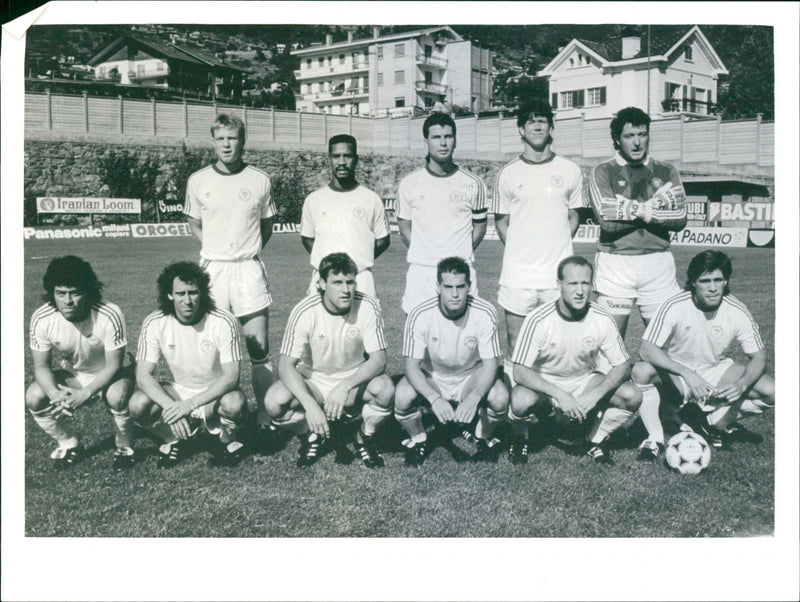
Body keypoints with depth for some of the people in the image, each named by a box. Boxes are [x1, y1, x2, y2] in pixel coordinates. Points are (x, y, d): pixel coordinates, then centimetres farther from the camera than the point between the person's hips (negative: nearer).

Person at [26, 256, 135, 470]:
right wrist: (55, 393, -32)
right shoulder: (41, 319, -21)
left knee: (117, 397, -36)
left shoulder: (110, 316, -31)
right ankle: (70, 445, 6)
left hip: (108, 375, -4)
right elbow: (41, 366, -11)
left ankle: (124, 448, -4)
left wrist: (84, 394, -35)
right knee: (33, 398, -21)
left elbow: (113, 365, -23)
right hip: (72, 375, 4)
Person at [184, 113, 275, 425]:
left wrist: (247, 250, 3)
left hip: (249, 269, -1)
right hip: (212, 269, 1)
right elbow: (194, 224, 15)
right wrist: (216, 251, 5)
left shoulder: (260, 180, 2)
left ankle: (265, 412, 9)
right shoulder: (198, 180, 4)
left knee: (259, 348, -1)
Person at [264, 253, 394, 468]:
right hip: (312, 380, 0)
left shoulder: (367, 307, -18)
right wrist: (310, 405, -37)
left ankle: (364, 438, 1)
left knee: (385, 389, -32)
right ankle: (310, 435, 5)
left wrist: (345, 386, -36)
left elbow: (379, 360, -19)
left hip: (354, 378, 0)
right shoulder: (304, 312, -20)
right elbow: (286, 365, -21)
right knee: (275, 401, -29)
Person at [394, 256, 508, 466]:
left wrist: (473, 397, -39)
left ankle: (485, 438, 6)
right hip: (431, 379, 0)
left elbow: (490, 364, -20)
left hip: (471, 376, 0)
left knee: (500, 398, -30)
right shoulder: (420, 315, -23)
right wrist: (434, 399, -40)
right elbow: (412, 365, -22)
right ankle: (417, 439, 4)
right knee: (403, 397, -31)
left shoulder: (485, 313, -21)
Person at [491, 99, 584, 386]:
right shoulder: (508, 173, 4)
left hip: (558, 273, 1)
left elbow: (573, 216, 15)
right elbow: (501, 220, 11)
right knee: (515, 347, 4)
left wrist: (557, 249, 4)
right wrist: (518, 251, 2)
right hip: (517, 273, 0)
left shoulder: (569, 171, 6)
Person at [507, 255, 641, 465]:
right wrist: (560, 395, -34)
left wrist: (594, 395, -25)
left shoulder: (602, 320, -14)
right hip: (543, 384, -3)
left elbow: (623, 366, -9)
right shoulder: (538, 320, -23)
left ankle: (595, 440, 7)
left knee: (632, 396, -20)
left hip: (584, 381, 3)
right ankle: (520, 439, 1)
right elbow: (520, 371, -23)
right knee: (521, 401, -36)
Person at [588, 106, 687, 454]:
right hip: (615, 263, -2)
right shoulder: (604, 173, 4)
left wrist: (637, 210, -11)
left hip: (657, 262, 2)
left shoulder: (666, 173, 12)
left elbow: (680, 219, -1)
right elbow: (607, 221, -10)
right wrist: (651, 207, -11)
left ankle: (656, 423, 6)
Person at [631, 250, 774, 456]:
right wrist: (687, 374, -38)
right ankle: (655, 436, -16)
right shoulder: (675, 306, -23)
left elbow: (759, 357, -7)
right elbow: (646, 349, -27)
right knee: (642, 371, -34)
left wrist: (742, 385, -28)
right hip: (675, 371, -3)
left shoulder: (738, 313, -16)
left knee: (772, 392, -18)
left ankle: (712, 421, 0)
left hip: (715, 371, 3)